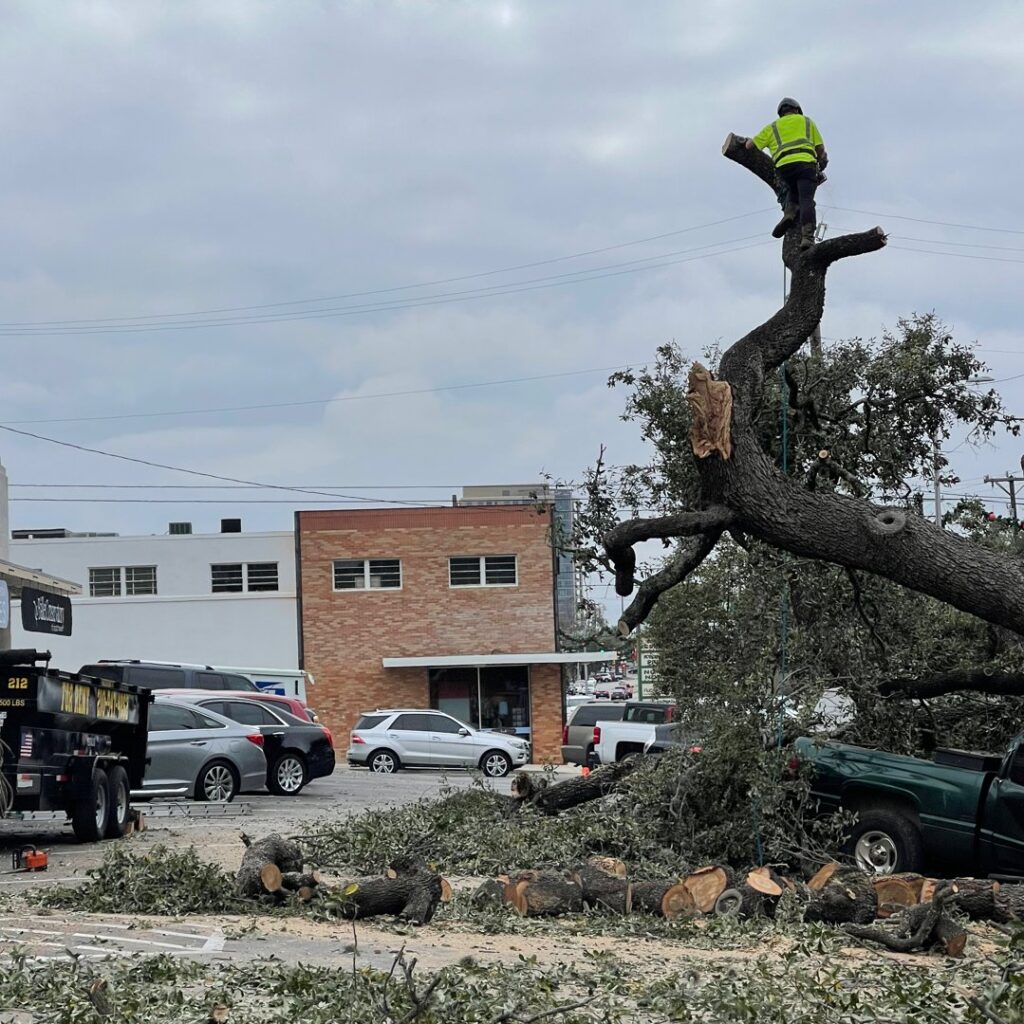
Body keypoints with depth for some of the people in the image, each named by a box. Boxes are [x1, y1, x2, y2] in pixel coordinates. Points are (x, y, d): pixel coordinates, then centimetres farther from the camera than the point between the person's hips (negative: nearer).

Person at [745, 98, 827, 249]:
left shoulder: (773, 127, 27)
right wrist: (820, 164, 40)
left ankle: (789, 213, 2)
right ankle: (807, 236, -29)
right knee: (806, 200, -12)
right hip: (806, 162, -2)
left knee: (793, 190, 29)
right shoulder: (807, 121, 26)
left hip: (784, 166, 2)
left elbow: (750, 145, 21)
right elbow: (820, 149, 21)